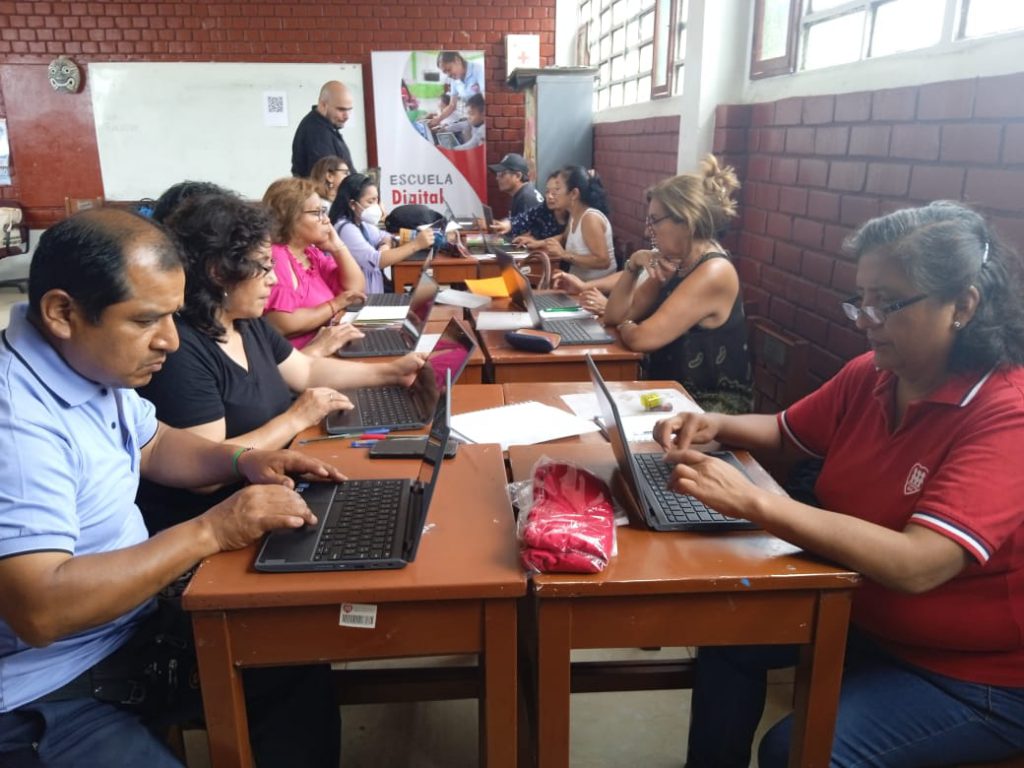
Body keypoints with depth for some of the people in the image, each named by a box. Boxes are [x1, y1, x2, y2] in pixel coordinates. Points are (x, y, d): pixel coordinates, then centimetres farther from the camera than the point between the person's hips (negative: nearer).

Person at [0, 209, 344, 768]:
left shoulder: (92, 362, 0)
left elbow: (154, 444, 17)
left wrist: (242, 460, -1)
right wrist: (209, 532, -29)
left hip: (128, 627, 9)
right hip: (48, 697, -8)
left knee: (300, 671, 4)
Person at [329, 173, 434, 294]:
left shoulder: (361, 224, 9)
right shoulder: (345, 229, -19)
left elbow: (384, 236, 23)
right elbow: (375, 260, -28)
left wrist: (385, 245, -3)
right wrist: (416, 244, -30)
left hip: (372, 296, 9)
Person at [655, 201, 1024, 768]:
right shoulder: (868, 375, -6)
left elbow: (915, 565, -38)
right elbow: (787, 431, 12)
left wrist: (752, 501, -40)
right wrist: (716, 425, -9)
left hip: (972, 673, -6)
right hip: (859, 609, 7)